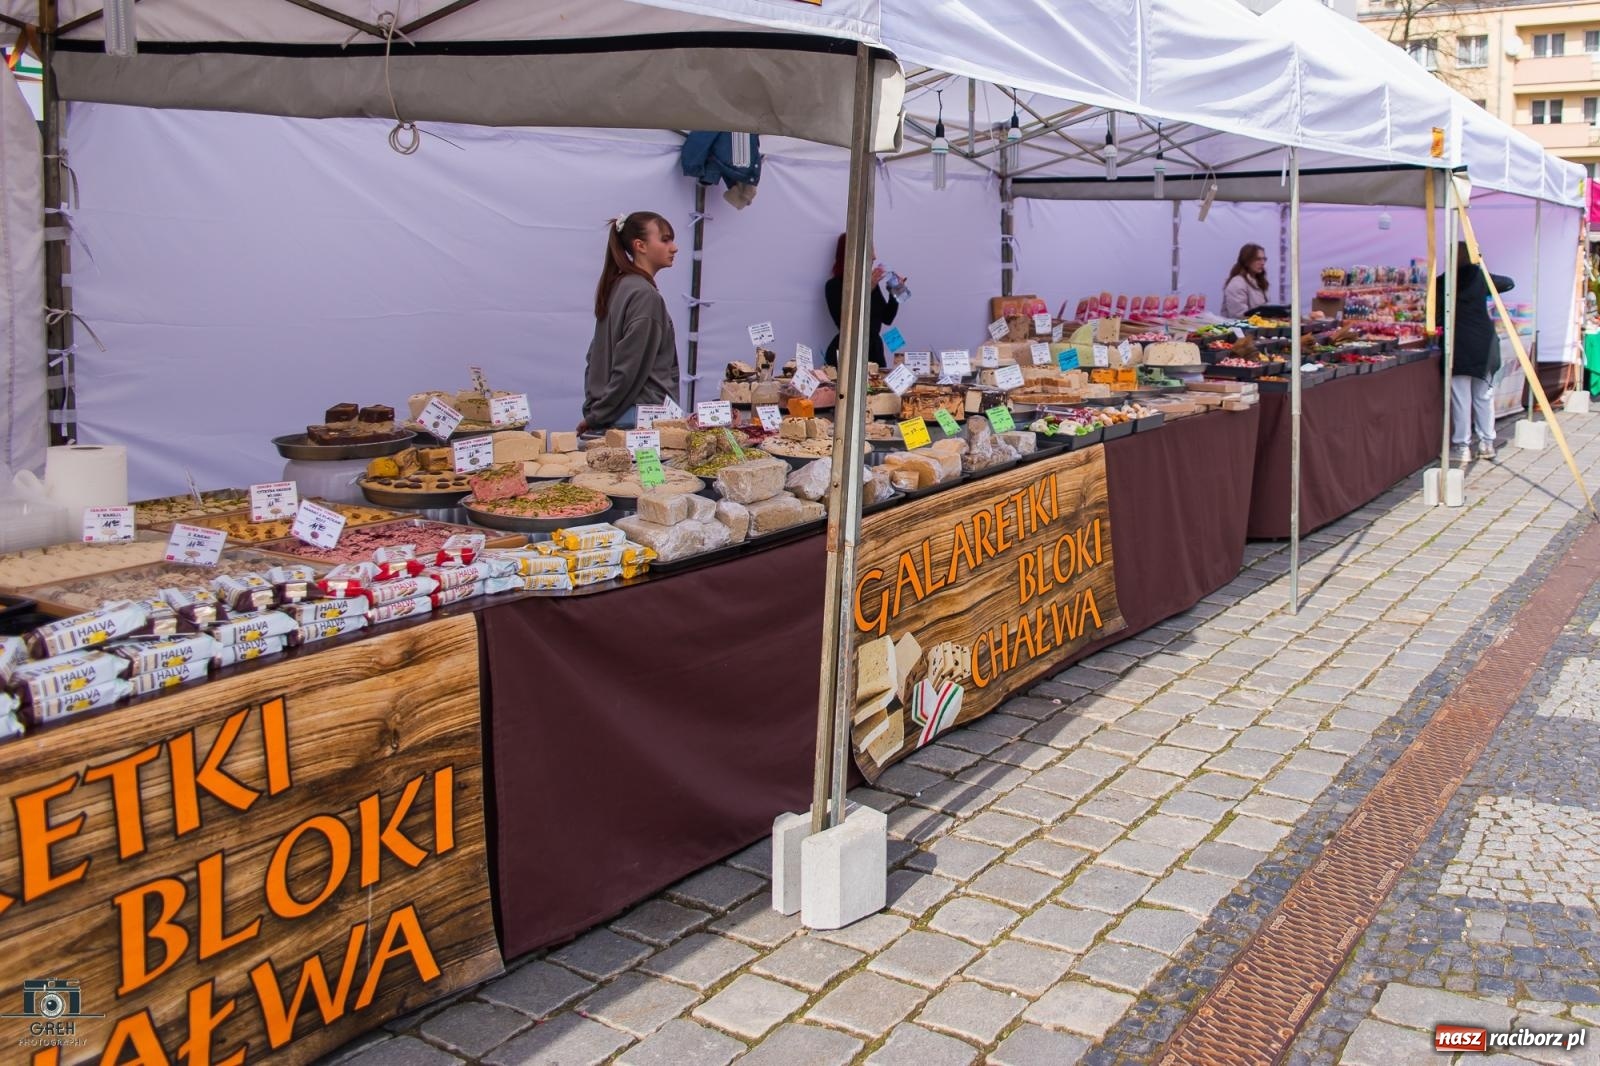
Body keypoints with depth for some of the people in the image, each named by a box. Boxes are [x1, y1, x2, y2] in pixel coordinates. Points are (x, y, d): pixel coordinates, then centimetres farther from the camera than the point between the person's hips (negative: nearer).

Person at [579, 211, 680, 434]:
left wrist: (593, 409, 14)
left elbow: (597, 355, 17)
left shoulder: (617, 287, 14)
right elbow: (630, 367, -16)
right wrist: (597, 416, -7)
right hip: (645, 416, -9)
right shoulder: (645, 295, -13)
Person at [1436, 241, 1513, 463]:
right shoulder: (1481, 278, 3)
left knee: (1461, 397, 0)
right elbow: (1509, 283, 19)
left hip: (1458, 345, -3)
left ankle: (1462, 447, 2)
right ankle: (1487, 443, 18)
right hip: (1483, 344, 3)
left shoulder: (1443, 283, -6)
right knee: (1484, 395, 12)